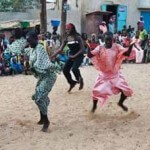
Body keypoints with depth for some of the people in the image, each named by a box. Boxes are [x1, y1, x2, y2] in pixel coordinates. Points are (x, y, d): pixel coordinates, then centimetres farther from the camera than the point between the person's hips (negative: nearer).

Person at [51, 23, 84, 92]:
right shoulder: (66, 39, 3)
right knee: (65, 70, -5)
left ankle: (80, 79, 5)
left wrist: (75, 56, -18)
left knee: (74, 69, -27)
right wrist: (52, 56, -6)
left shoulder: (78, 37, -10)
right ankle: (72, 83, 21)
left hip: (79, 56, -5)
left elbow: (82, 49, -11)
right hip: (71, 56, 5)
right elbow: (60, 49, 3)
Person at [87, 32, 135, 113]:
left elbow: (127, 53, -17)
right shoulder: (100, 48, -9)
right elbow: (90, 55, -18)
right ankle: (94, 106, 26)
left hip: (115, 74, 1)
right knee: (96, 91, -5)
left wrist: (131, 45, -32)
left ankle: (120, 103, 32)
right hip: (104, 75, -1)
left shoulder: (117, 47, -7)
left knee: (126, 90, 1)